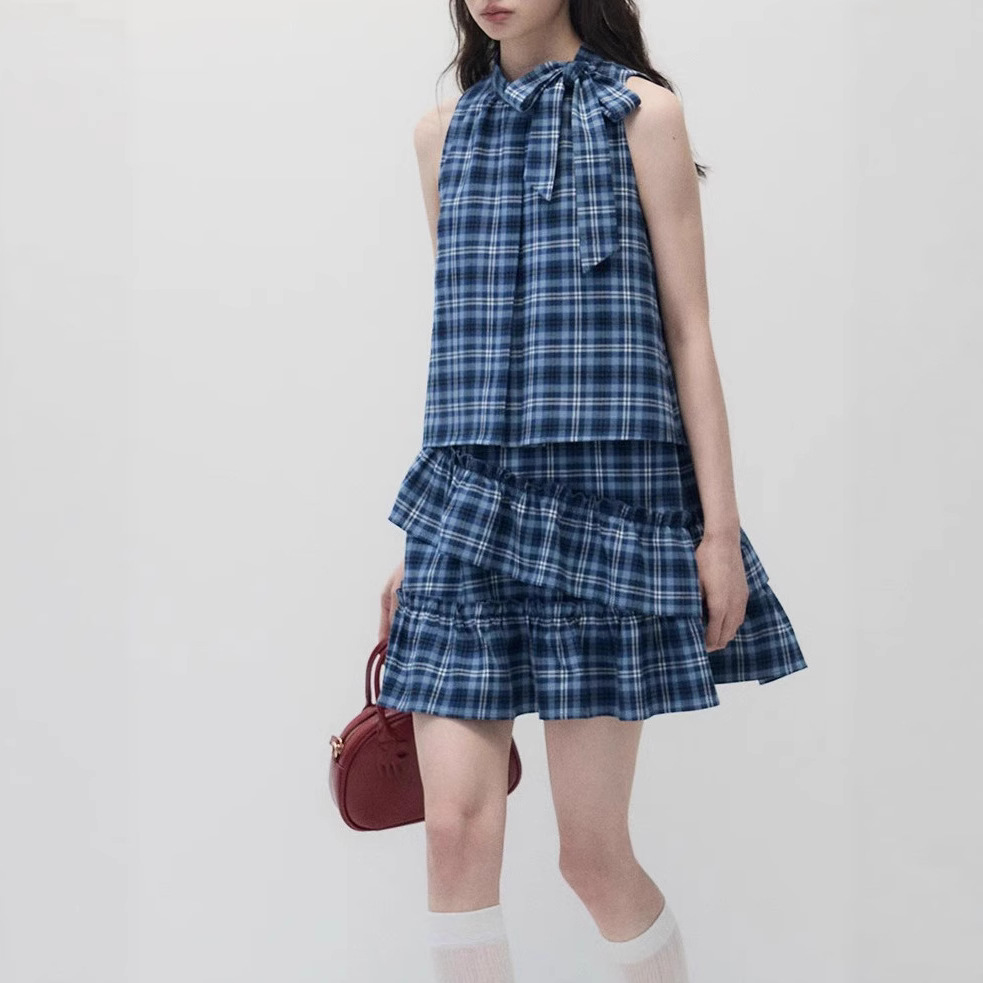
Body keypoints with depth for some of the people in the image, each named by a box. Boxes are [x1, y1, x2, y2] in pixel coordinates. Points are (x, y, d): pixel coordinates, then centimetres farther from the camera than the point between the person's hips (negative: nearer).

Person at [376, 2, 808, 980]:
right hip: (466, 497, 4)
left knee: (593, 850, -1)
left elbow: (688, 331, 0)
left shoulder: (640, 111, 2)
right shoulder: (444, 132, 15)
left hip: (603, 494, -4)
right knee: (458, 828, -5)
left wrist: (722, 527, -5)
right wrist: (416, 541, 17)